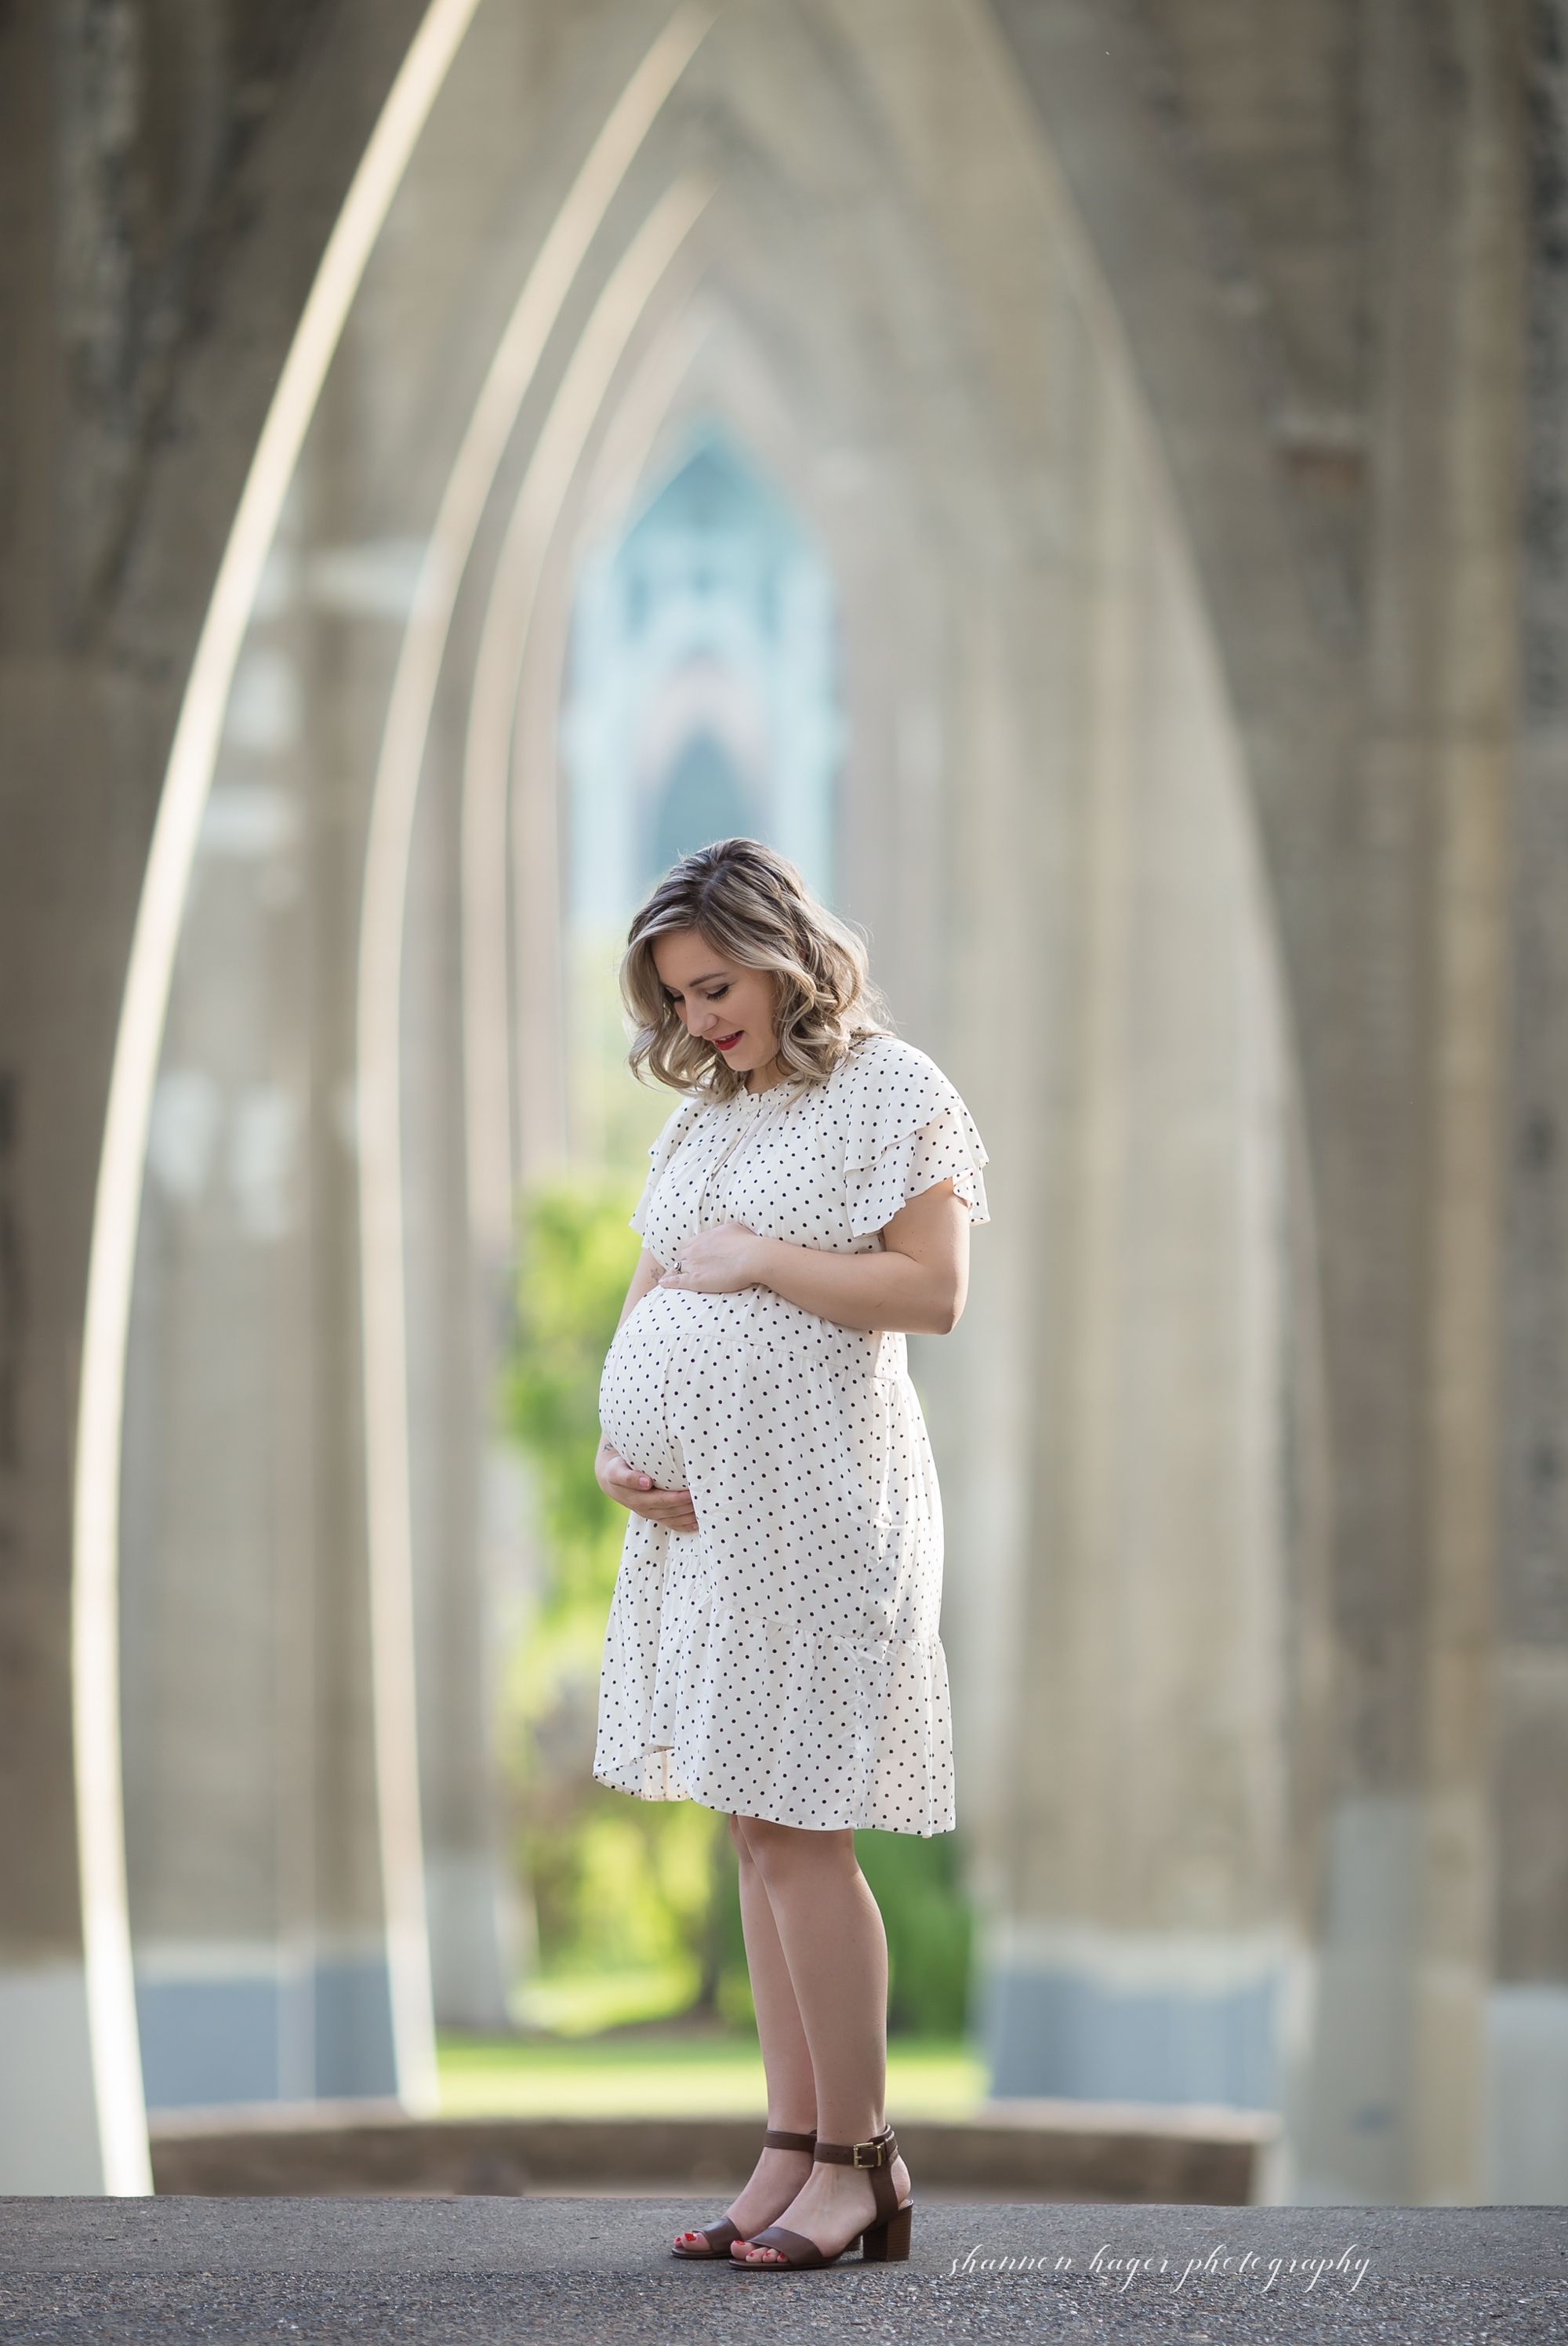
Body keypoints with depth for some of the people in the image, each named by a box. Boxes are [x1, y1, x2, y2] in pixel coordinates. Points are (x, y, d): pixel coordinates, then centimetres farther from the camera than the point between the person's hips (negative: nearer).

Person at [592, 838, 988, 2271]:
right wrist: (619, 1449, 4)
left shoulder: (891, 1092, -4)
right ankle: (794, 2152, 9)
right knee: (757, 1830, 7)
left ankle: (857, 2164, -4)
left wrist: (755, 1257, -12)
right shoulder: (703, 1115, 18)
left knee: (797, 1827, -10)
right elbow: (649, 1298, 20)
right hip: (700, 1508, 8)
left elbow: (933, 1291, -13)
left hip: (817, 1504, -8)